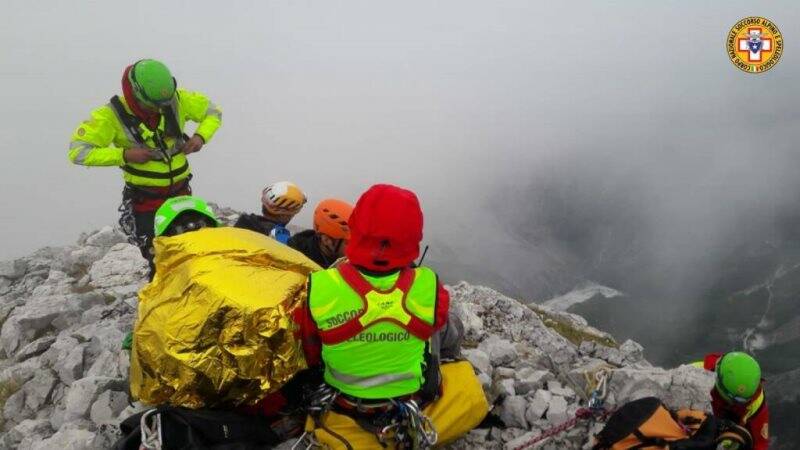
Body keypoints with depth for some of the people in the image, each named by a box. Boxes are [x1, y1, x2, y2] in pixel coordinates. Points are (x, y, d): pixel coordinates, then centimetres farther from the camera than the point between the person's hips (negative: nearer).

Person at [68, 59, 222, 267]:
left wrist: (201, 136, -14)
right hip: (145, 200, -4)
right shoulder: (112, 115, -18)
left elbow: (213, 112, 5)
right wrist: (124, 155, -26)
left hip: (181, 191, 4)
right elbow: (77, 151, -19)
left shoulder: (177, 99, -10)